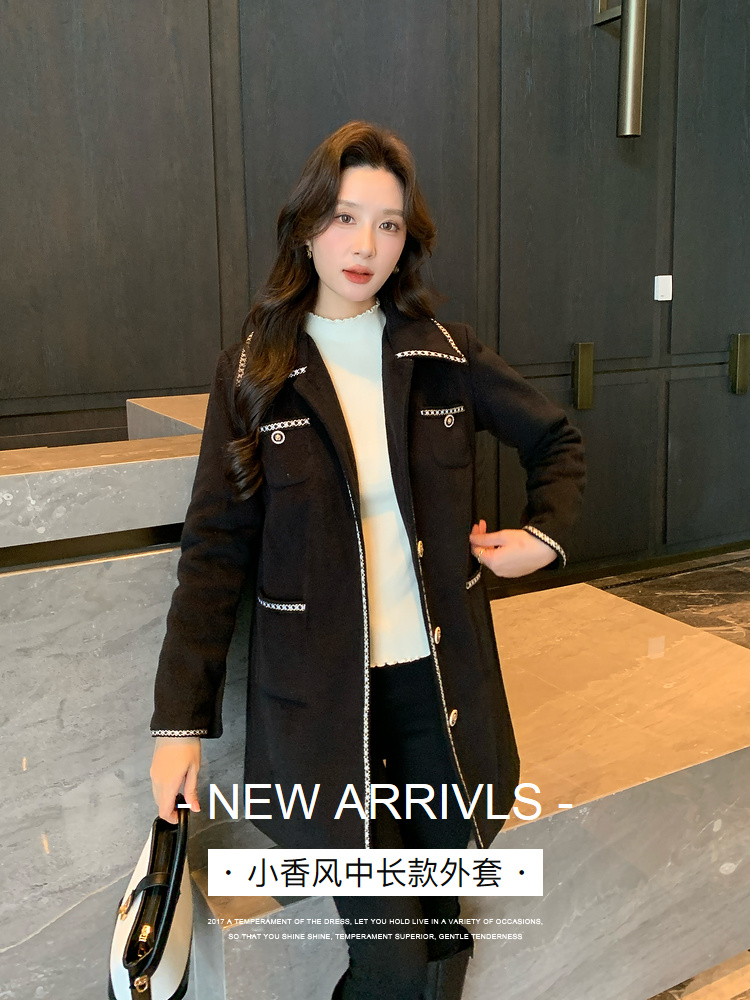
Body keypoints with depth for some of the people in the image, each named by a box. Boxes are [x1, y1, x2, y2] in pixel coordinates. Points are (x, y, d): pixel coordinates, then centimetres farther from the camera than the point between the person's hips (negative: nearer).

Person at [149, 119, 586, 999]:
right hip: (322, 699, -2)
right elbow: (214, 551, -5)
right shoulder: (252, 373, -4)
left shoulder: (446, 356, 1)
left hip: (441, 683, 3)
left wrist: (544, 535, 0)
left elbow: (556, 441, 17)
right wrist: (180, 720, -6)